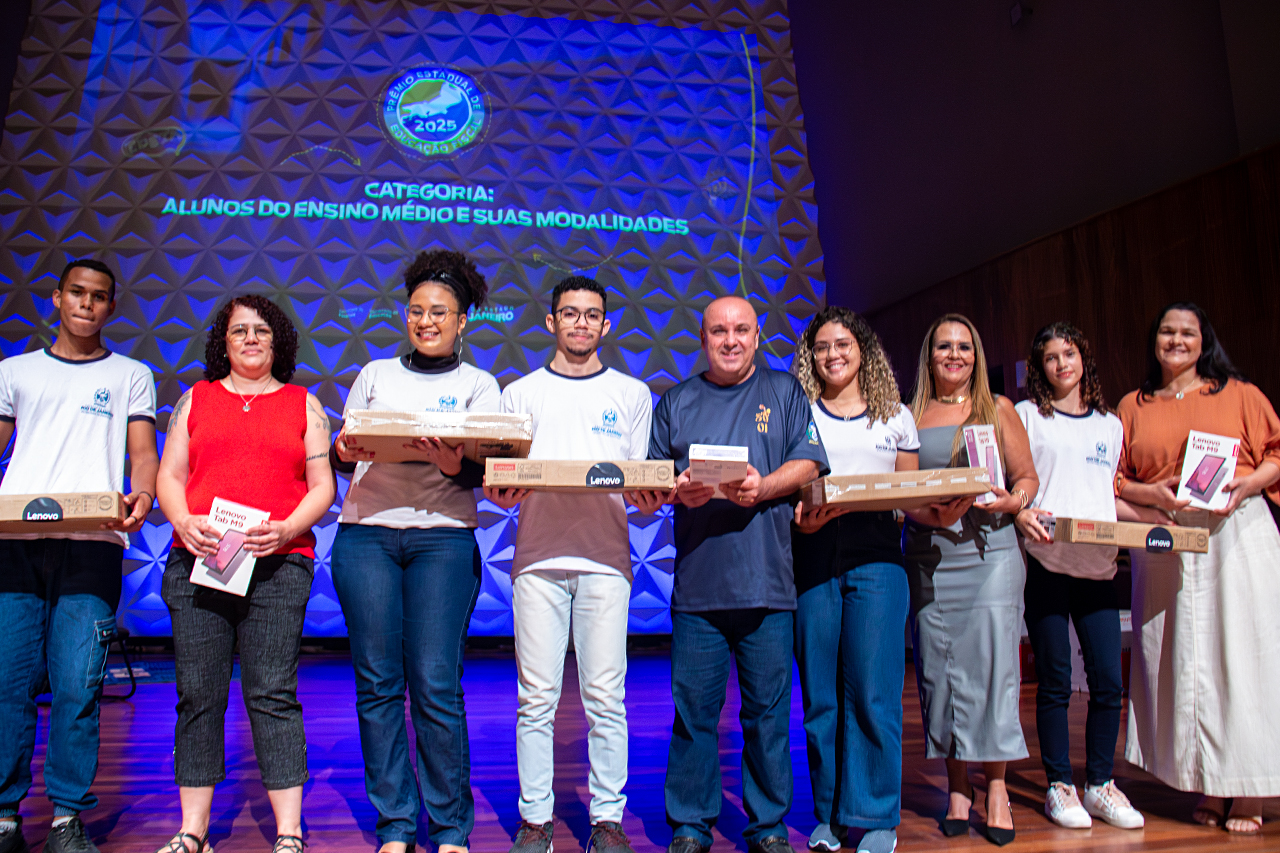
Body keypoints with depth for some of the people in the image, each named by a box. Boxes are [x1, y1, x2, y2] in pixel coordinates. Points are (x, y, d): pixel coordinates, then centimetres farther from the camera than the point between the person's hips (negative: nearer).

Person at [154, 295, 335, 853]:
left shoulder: (304, 405, 13)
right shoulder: (196, 399, 18)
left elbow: (322, 487, 7)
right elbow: (169, 477, 14)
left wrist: (286, 529, -10)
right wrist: (183, 522, -6)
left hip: (278, 564, -2)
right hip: (198, 559, 2)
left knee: (273, 695, -5)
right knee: (198, 695, 3)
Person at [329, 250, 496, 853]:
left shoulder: (478, 383, 12)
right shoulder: (375, 374, 19)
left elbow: (482, 471, 1)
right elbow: (343, 453, 14)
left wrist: (452, 464, -22)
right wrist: (345, 453, -10)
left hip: (443, 537, -2)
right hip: (365, 535, 2)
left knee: (436, 686, -6)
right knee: (377, 683, 1)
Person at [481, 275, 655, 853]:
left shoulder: (632, 394, 16)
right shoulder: (521, 393, 16)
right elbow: (499, 485, 13)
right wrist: (501, 493, -9)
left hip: (605, 556, 0)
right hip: (538, 555, 0)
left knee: (605, 697, -1)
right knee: (537, 698, 0)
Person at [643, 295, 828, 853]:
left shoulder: (785, 392, 13)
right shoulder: (677, 402, 16)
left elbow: (807, 462, 4)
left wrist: (763, 487, -14)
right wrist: (677, 489, -11)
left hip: (766, 580, 0)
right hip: (696, 581, 1)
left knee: (768, 708, 5)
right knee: (693, 706, 3)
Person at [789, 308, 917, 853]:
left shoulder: (896, 417, 15)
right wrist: (798, 519, -13)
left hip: (876, 559, 0)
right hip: (814, 557, 0)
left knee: (872, 689, -5)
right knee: (820, 692, 4)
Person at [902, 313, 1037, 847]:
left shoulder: (997, 410, 11)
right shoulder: (912, 417, 10)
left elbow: (1027, 475, 9)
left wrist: (1014, 502, -13)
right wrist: (933, 515, -13)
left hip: (989, 550, -1)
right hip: (928, 555, 1)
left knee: (991, 661, -7)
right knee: (939, 668, 1)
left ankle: (996, 787, 5)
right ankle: (956, 787, 13)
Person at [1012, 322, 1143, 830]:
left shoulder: (1110, 425, 19)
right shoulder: (1027, 416, 6)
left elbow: (1109, 493, 22)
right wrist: (1020, 514, -19)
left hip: (1098, 564, 4)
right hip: (1046, 561, -4)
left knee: (1108, 679, 1)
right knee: (1055, 680, 0)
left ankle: (1100, 784, 16)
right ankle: (1058, 785, 12)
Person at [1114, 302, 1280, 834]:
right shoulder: (1132, 406, 14)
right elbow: (1113, 478, 9)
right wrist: (1153, 492, -9)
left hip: (1236, 533, -1)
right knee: (1181, 657, 1)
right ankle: (1208, 786, 11)